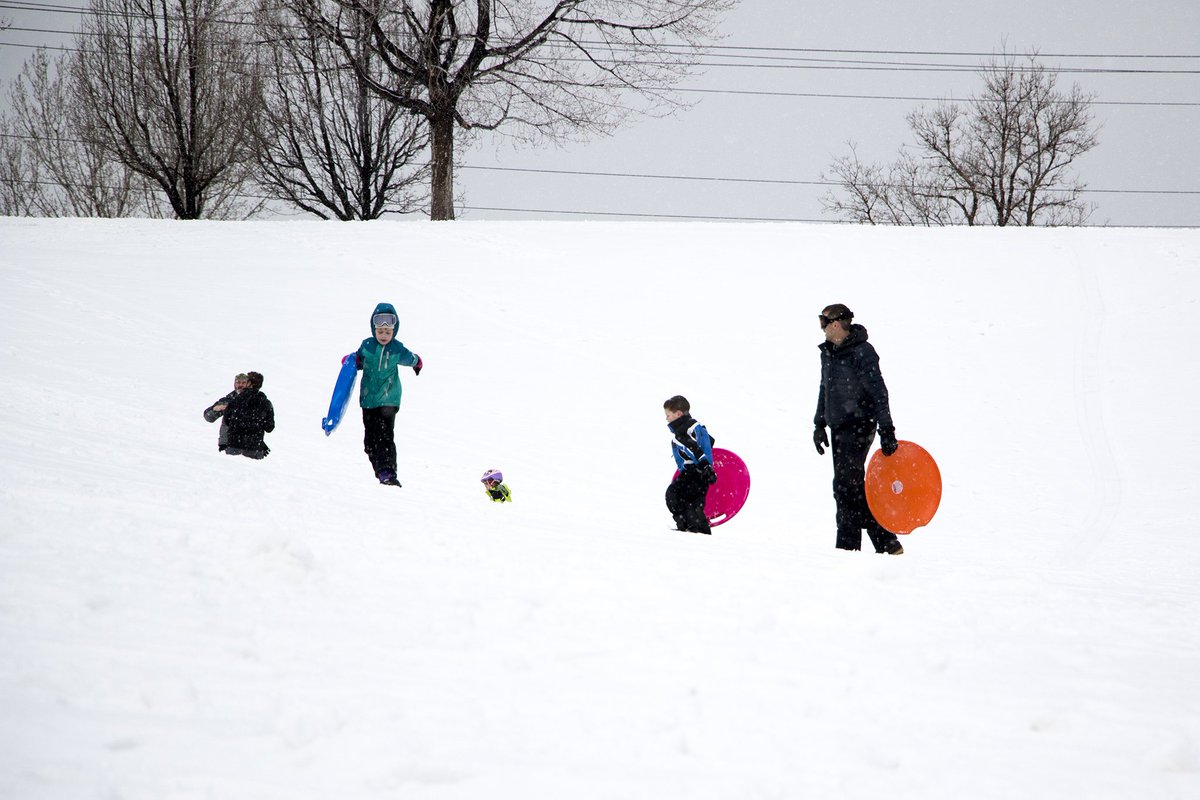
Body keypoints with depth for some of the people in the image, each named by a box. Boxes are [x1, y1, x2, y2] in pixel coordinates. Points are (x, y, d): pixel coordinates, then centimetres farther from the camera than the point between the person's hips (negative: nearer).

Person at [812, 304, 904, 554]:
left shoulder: (862, 352, -13)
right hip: (839, 429, 9)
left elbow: (878, 392, -15)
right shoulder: (827, 352, 14)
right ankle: (887, 543, 16)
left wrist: (886, 430, -18)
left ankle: (847, 546, -10)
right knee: (854, 488, 9)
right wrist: (819, 424, 23)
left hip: (859, 428, -9)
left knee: (846, 487, -12)